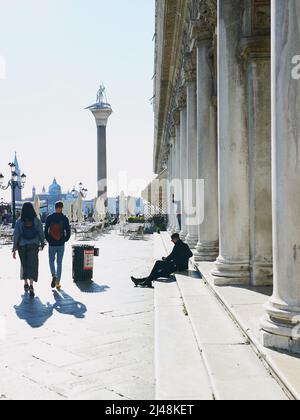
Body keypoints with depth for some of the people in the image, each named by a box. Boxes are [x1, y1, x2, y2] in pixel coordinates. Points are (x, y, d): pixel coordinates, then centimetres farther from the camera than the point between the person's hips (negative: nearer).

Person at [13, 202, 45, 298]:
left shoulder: (19, 221, -6)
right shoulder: (37, 220, -6)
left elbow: (16, 235, -6)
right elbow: (41, 233, -1)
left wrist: (14, 249, -2)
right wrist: (42, 243, 15)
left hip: (22, 246, 1)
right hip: (34, 246, -1)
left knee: (24, 265, 19)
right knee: (32, 265, -2)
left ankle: (26, 283, 30)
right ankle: (31, 284, -18)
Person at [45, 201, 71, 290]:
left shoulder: (49, 218, -3)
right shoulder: (65, 218, -4)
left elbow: (46, 231, -4)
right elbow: (68, 232, -5)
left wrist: (48, 240, 9)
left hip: (52, 244, 0)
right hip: (61, 244, 0)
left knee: (51, 261, 17)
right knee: (59, 263, 9)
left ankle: (54, 275, -9)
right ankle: (58, 283, 7)